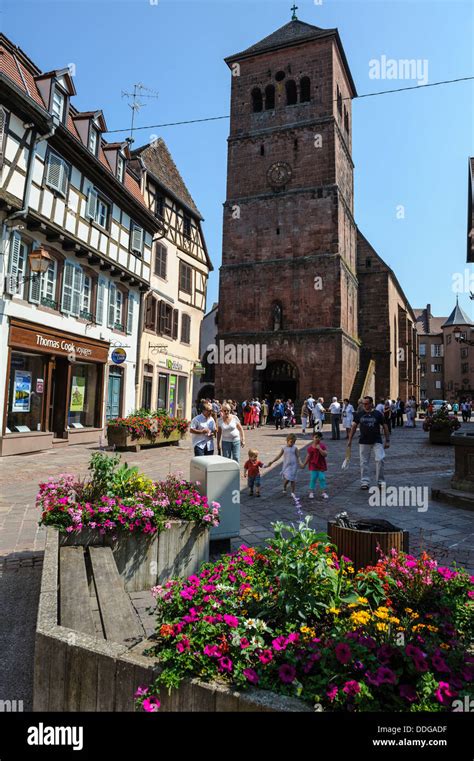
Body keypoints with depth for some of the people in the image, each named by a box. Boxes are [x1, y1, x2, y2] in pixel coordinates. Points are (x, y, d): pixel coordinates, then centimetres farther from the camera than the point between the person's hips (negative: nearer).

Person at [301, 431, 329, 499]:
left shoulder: (323, 446, -6)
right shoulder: (310, 448, -4)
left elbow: (325, 455, -18)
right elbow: (308, 457, 1)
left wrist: (319, 449, -28)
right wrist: (304, 464, -2)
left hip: (321, 466, 0)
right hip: (313, 466, 0)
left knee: (322, 478, 2)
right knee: (313, 479, 3)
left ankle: (324, 492, 12)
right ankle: (311, 492, 13)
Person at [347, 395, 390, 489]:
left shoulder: (378, 414, -1)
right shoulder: (359, 414, 4)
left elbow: (385, 427, 4)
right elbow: (354, 427, 11)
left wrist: (387, 440, 1)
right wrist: (350, 439, 7)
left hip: (377, 442, -2)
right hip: (363, 442, 2)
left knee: (380, 460, -11)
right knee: (364, 462, 4)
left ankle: (380, 481, 3)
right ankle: (365, 481, 13)